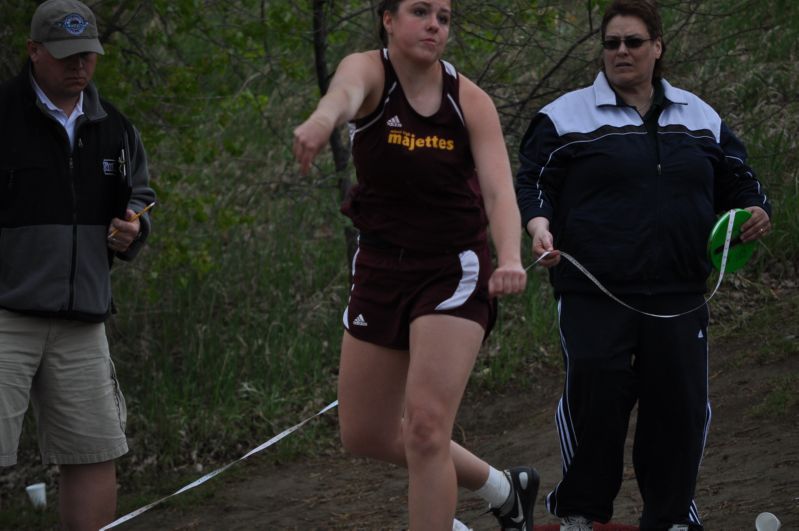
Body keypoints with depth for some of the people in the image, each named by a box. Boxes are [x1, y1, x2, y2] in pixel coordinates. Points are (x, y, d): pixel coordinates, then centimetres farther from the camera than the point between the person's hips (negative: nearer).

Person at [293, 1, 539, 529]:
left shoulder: (471, 102, -9)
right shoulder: (369, 70, -11)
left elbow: (499, 190, -20)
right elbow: (346, 91, -37)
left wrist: (510, 259, -41)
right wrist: (324, 118, -62)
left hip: (453, 271, -3)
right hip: (382, 267, 3)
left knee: (425, 425, -18)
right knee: (364, 435, 11)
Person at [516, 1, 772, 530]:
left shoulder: (700, 118, 16)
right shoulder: (567, 116, 4)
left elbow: (736, 180, 22)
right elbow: (532, 181, 0)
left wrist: (755, 210, 2)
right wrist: (538, 223, -19)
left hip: (678, 297, 3)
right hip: (595, 295, -3)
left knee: (680, 405, 3)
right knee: (593, 400, -11)